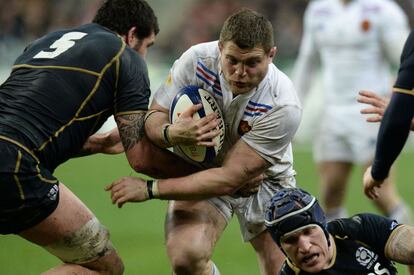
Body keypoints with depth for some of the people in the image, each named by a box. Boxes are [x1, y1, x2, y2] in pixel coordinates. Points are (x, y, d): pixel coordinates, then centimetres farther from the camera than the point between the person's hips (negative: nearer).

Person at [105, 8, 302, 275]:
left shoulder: (284, 107, -32)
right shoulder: (197, 60, -25)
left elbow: (229, 178, -32)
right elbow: (154, 115, -13)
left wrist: (149, 189, -34)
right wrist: (171, 133, -39)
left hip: (265, 181, 0)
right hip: (200, 170, 0)